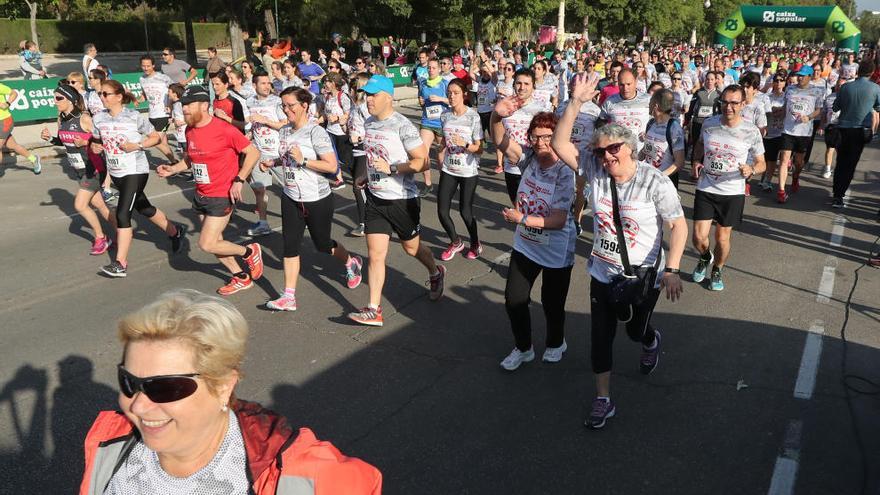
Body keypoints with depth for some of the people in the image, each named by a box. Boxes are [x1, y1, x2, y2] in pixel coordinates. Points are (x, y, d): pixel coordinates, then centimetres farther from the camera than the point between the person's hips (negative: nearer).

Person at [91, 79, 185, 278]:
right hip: (115, 172, 7)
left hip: (135, 171, -7)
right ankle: (175, 231, 44)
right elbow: (96, 140, 17)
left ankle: (120, 264, -7)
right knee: (144, 208, 20)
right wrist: (94, 147, -6)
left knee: (122, 214, -13)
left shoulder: (134, 116, -12)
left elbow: (156, 137, -6)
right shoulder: (99, 118, 3)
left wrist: (136, 146, -20)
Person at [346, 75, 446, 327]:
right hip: (376, 198, 5)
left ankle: (436, 273, 47)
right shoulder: (368, 124, 5)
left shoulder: (403, 126, -17)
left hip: (402, 199, -5)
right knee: (375, 254, 0)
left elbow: (422, 161, -19)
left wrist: (391, 168, -27)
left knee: (411, 247, 15)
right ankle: (374, 310, 3)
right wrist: (367, 177, 11)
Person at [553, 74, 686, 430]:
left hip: (643, 277, -3)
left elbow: (679, 226, -17)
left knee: (636, 330, 20)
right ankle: (603, 401, 21)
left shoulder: (654, 181, -19)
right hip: (602, 273, 3)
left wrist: (671, 269, -26)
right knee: (601, 335, 6)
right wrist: (576, 103, -24)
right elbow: (560, 144, -14)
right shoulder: (595, 170, -7)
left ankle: (651, 341, 59)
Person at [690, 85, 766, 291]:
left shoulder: (751, 132, -10)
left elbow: (761, 163, -1)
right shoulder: (708, 124, -4)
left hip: (733, 193, -1)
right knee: (699, 237, -4)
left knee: (722, 238, 9)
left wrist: (751, 169, -24)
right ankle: (705, 258, 32)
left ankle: (716, 271, 36)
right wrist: (696, 161, -3)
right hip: (705, 189, 1)